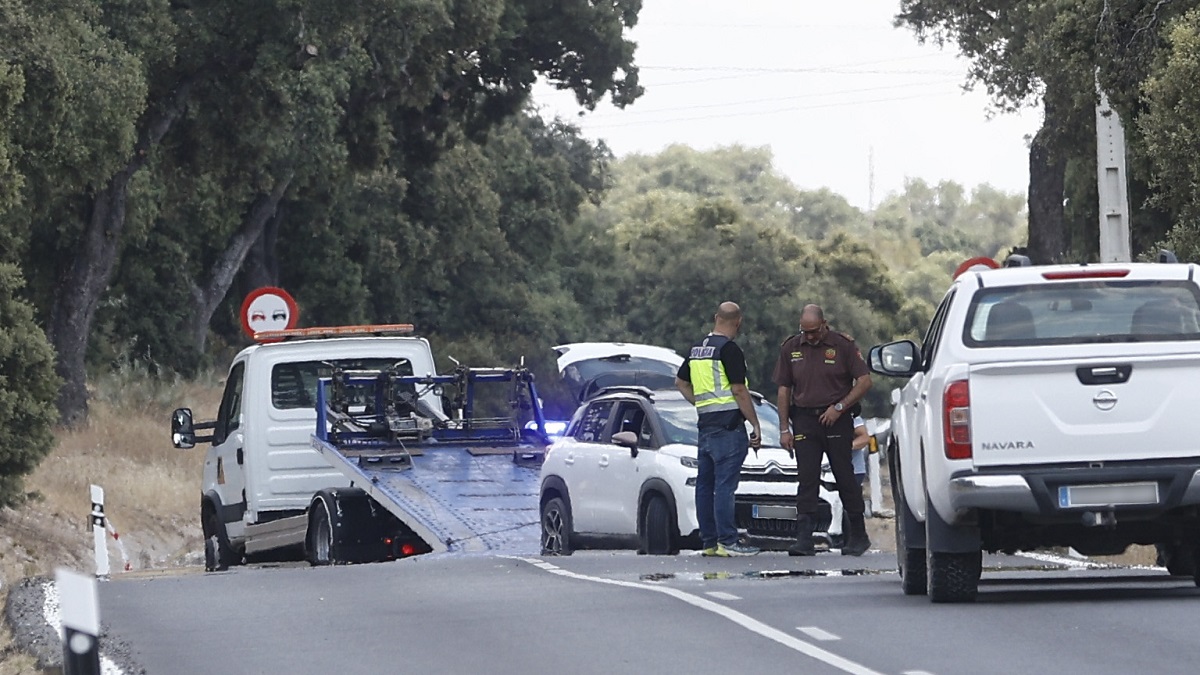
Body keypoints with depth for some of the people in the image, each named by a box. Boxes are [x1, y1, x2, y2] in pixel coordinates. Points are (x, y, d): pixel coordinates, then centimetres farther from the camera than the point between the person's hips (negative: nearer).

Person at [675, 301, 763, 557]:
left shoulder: (697, 349, 14)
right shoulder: (729, 349, -11)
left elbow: (681, 381, 25)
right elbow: (739, 390, -14)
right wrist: (756, 425, -10)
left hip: (704, 422, 8)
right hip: (728, 423, -8)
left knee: (705, 484, 9)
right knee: (725, 485, -10)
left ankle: (709, 541, 12)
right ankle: (727, 541, -12)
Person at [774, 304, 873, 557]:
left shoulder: (842, 345, -1)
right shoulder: (791, 348, 8)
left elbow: (864, 381, -2)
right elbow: (784, 390, 11)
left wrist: (839, 407, -10)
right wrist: (784, 428, 5)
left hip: (835, 420, -2)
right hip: (804, 420, 2)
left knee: (845, 477, 2)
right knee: (806, 480, -5)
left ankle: (858, 536, 12)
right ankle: (804, 539, -10)